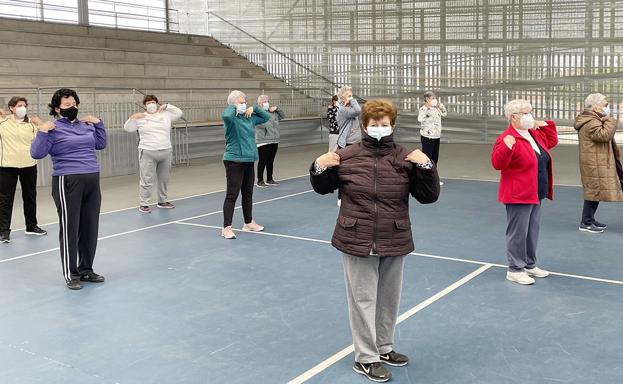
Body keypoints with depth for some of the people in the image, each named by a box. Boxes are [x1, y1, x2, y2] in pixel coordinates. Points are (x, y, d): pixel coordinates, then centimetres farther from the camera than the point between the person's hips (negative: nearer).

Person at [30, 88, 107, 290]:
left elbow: (100, 144, 25)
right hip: (68, 182, -6)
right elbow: (37, 153, -11)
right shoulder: (53, 129, -6)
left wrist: (98, 124, 16)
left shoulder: (86, 125, 12)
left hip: (92, 181, 6)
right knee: (69, 229, 0)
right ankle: (71, 275, 10)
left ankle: (86, 269, 24)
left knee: (90, 228, 11)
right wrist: (42, 132, -19)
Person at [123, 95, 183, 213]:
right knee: (146, 180, -5)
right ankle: (144, 204, 0)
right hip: (148, 153, -4)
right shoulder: (140, 118, 2)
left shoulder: (165, 115, 8)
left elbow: (179, 112, 15)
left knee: (164, 179, 13)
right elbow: (127, 128, 4)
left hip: (166, 152, 4)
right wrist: (133, 117, -12)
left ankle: (162, 201, 27)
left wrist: (166, 106, 5)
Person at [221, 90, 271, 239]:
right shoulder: (231, 118, -10)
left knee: (248, 193, 17)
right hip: (234, 161, -7)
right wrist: (234, 107, -15)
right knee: (232, 194, -6)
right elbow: (226, 115, -35)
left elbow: (266, 117, 21)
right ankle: (227, 228, -2)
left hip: (249, 160, 7)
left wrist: (254, 108, 7)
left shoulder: (249, 118, 10)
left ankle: (249, 222, 30)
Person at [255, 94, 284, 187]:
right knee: (262, 161, -2)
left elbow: (282, 116, 21)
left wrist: (277, 108, 10)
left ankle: (269, 179, 25)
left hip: (274, 141, 7)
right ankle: (260, 180, 8)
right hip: (263, 142, -7)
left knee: (271, 161, 14)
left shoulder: (273, 112, 13)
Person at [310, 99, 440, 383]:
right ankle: (365, 359, 17)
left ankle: (384, 348, 36)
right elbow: (323, 188, 10)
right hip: (357, 241, -2)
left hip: (394, 242, 2)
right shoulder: (347, 157, -4)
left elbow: (429, 196, -1)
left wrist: (426, 166, -15)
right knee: (363, 298, 4)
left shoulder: (406, 158, -2)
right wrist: (319, 167, -10)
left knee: (389, 298, 16)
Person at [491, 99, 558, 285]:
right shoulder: (507, 138, -18)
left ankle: (530, 265, 29)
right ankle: (515, 270, 7)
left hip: (535, 194, 10)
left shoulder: (533, 134, 11)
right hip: (518, 195, -10)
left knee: (533, 231, 17)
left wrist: (547, 125, 16)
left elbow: (552, 141, 28)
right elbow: (497, 163, -25)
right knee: (518, 232, -3)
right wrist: (506, 147, -40)